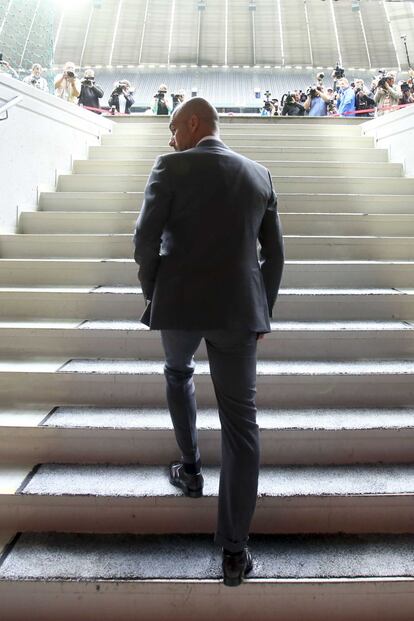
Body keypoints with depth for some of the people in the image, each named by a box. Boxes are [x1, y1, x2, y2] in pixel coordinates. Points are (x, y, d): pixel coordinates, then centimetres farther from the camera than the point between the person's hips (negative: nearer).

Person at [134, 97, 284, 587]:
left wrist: (151, 290, 9)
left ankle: (190, 469, 38)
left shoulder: (171, 168, -3)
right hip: (238, 308, 3)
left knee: (178, 373, 30)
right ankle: (234, 550, 9)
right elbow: (274, 253, 10)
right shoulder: (260, 175, 11)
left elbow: (146, 238, -8)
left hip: (180, 302, -2)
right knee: (240, 421, 3)